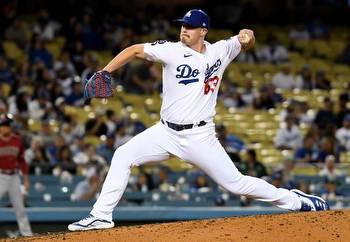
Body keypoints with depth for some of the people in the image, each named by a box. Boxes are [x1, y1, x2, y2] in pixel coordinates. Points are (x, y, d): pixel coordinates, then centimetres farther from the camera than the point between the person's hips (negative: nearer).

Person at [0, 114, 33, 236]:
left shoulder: (17, 140, 5)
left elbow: (22, 160, 13)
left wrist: (26, 179, 12)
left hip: (14, 176, 5)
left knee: (20, 207, 11)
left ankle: (27, 234, 18)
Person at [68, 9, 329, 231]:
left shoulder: (220, 51, -1)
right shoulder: (171, 50, -6)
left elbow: (245, 43, 13)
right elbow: (135, 50, -4)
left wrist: (248, 36, -12)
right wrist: (104, 73, -14)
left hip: (200, 137, -1)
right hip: (166, 132, 2)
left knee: (236, 183, -3)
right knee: (123, 156, -12)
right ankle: (101, 216, -7)